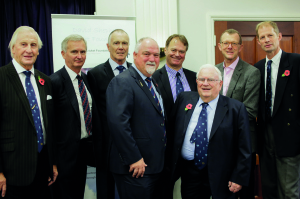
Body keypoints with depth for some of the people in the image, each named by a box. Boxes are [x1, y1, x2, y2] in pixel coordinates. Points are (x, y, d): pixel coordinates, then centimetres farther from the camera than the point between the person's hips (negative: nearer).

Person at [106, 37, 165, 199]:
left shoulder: (153, 82, 14)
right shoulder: (122, 82, -15)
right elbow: (118, 123, -25)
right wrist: (134, 159, -23)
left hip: (156, 165, 9)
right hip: (135, 168, -9)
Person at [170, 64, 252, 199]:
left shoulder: (235, 108, -8)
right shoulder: (184, 99, 2)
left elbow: (244, 148, -7)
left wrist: (239, 178, -9)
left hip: (220, 177, -3)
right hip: (188, 173, 3)